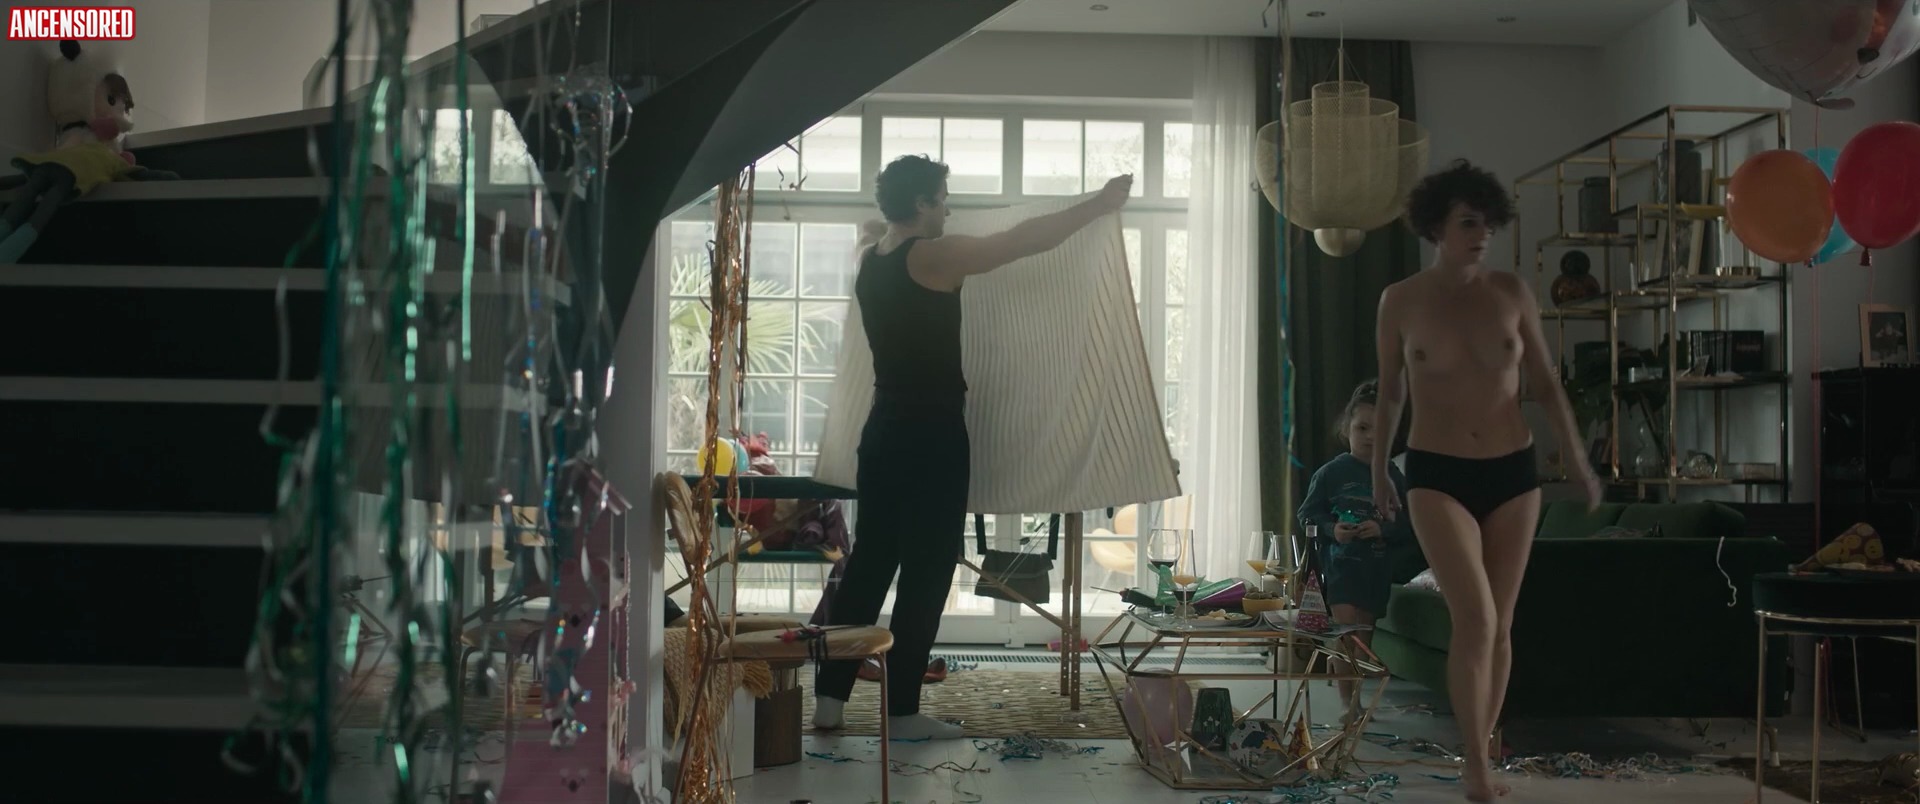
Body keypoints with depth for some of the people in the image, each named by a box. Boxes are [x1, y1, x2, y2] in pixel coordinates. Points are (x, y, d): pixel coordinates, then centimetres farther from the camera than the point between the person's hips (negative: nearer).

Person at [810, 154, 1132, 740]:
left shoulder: (871, 260, 9)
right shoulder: (931, 257, -14)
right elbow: (1027, 241, -12)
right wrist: (1101, 204, -3)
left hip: (884, 430, 8)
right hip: (931, 434, -8)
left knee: (869, 564, 12)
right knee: (926, 574, 0)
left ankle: (829, 697, 14)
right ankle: (902, 711, 5)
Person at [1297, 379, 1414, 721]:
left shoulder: (1393, 477, 4)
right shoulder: (1331, 473, -2)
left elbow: (1409, 527, 3)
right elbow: (1307, 516, 1)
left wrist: (1382, 529, -15)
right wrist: (1331, 529, -16)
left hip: (1377, 567, 3)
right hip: (1340, 562, -3)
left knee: (1364, 634, 11)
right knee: (1346, 628, -17)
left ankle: (1354, 698, 27)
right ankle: (1350, 703, -12)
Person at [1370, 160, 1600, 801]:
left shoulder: (1512, 293, 2)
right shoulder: (1401, 301, -2)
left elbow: (1546, 385, 9)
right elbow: (1390, 393, 9)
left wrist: (1576, 461, 2)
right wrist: (1378, 473, 15)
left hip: (1513, 472, 3)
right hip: (1437, 476, -2)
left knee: (1500, 625, 7)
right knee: (1475, 620, -15)